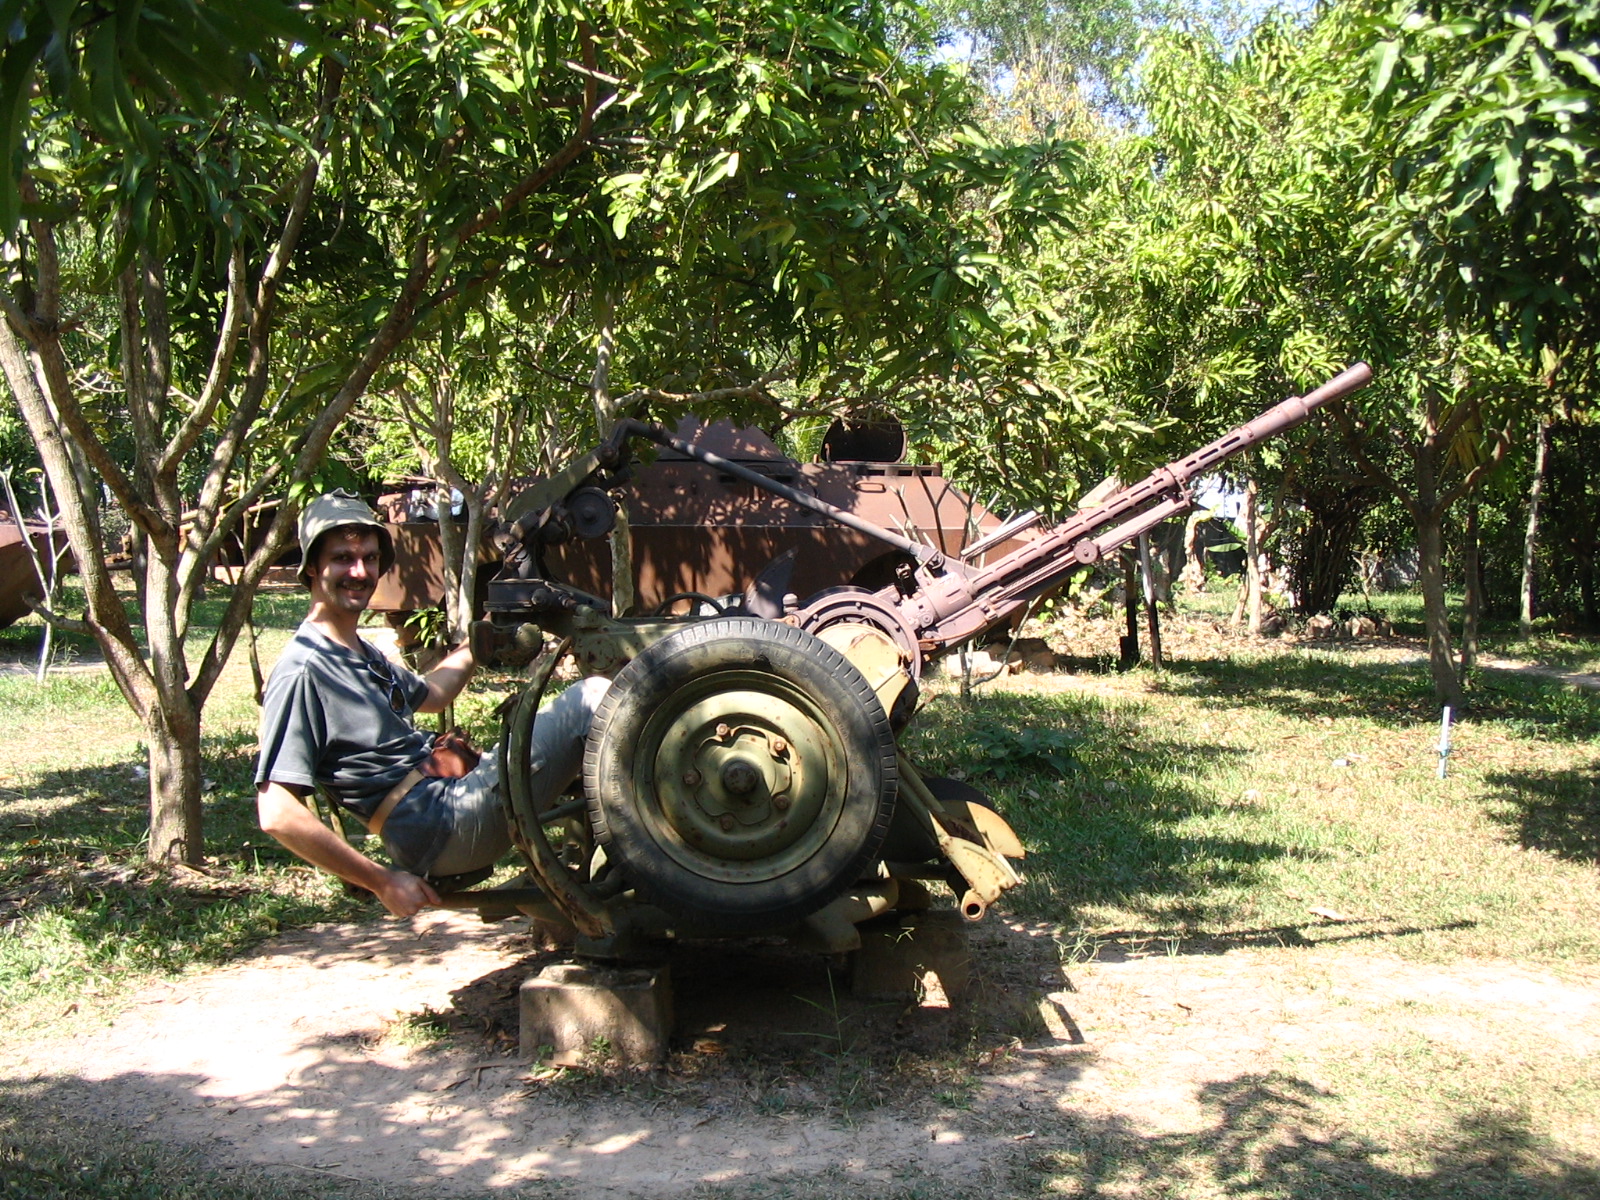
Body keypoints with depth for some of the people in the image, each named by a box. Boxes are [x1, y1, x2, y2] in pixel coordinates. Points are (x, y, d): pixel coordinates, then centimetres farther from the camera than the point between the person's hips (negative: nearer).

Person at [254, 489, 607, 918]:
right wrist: (382, 881, -19)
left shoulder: (362, 654, 16)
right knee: (592, 697, -10)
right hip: (438, 828, -10)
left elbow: (429, 694, 38)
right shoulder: (302, 670, -14)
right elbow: (276, 814, -21)